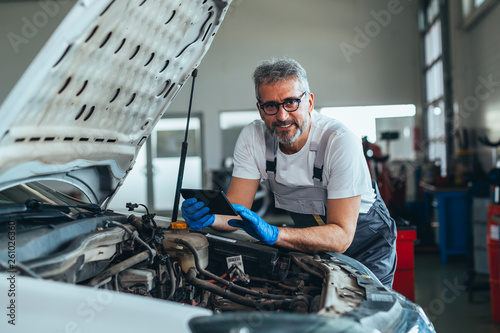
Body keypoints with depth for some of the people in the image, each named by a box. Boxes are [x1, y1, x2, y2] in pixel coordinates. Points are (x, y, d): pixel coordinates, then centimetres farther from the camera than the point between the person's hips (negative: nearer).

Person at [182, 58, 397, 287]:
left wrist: (273, 234, -46)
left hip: (363, 241, -3)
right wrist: (209, 217, -38)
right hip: (310, 245, 3)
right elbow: (235, 209, -14)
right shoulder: (252, 138, -15)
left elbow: (341, 235, -31)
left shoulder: (341, 142, -29)